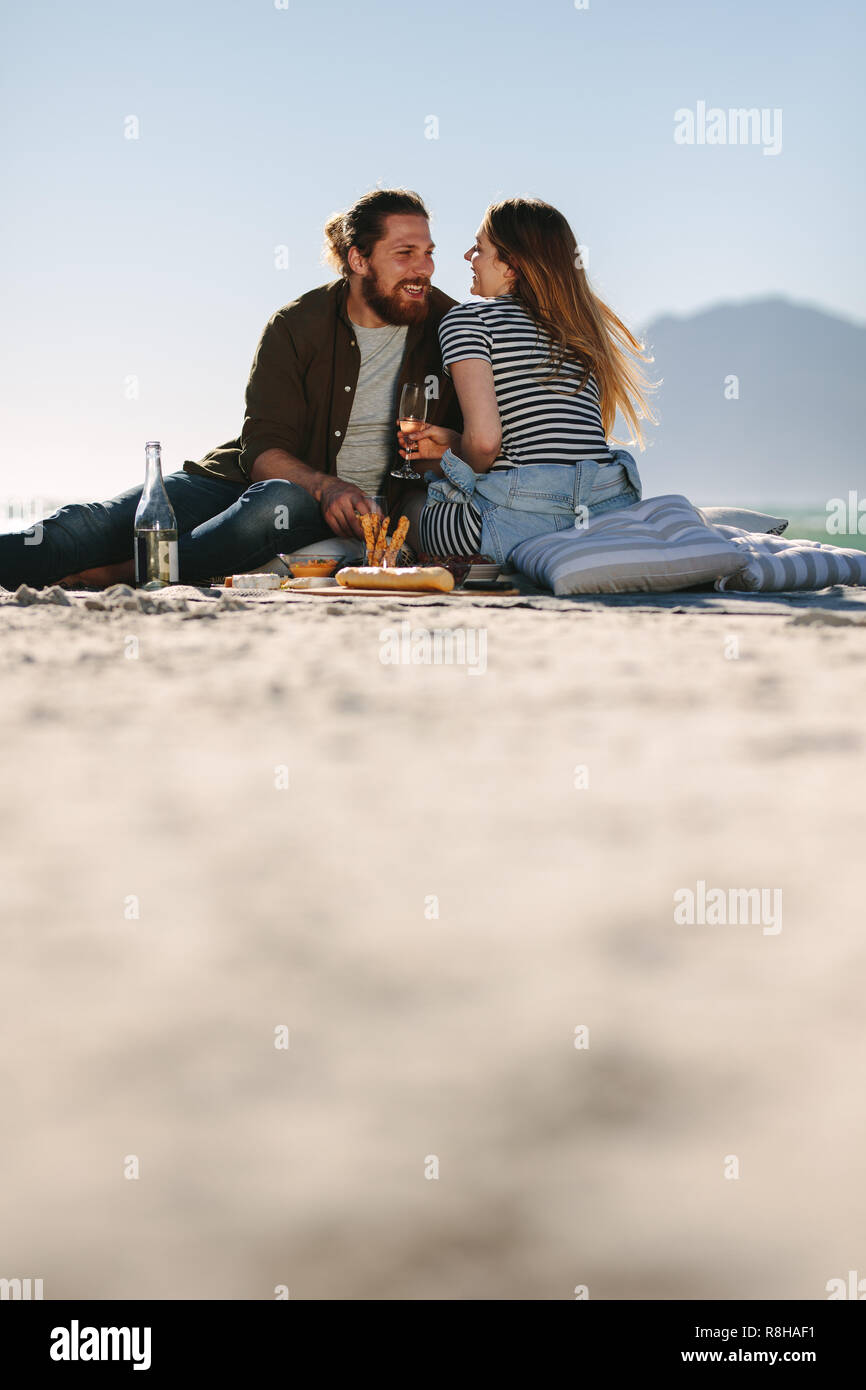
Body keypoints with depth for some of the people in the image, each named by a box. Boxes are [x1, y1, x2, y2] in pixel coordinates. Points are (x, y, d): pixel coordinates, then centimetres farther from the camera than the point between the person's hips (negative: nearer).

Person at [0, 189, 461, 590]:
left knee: (278, 501, -40)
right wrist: (325, 485, -28)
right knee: (92, 523, -20)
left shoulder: (447, 325, -1)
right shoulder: (297, 326, -2)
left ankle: (112, 575, -38)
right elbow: (262, 448, -9)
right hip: (245, 478, 3)